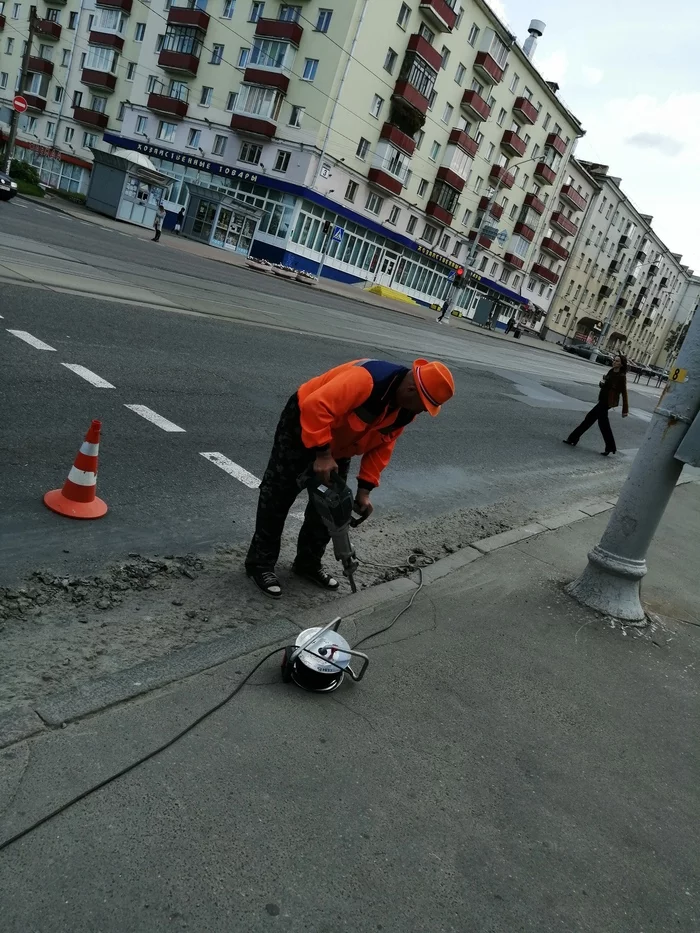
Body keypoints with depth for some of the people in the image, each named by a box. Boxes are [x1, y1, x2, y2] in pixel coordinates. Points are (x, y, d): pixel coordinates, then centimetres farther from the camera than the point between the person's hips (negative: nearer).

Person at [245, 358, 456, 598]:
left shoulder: (406, 409, -10)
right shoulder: (367, 379, -37)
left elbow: (382, 445, -3)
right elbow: (317, 406, -42)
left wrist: (365, 489, -8)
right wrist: (321, 454, -39)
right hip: (302, 424, -8)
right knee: (278, 497, -2)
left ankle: (308, 563, 24)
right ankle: (260, 564, 10)